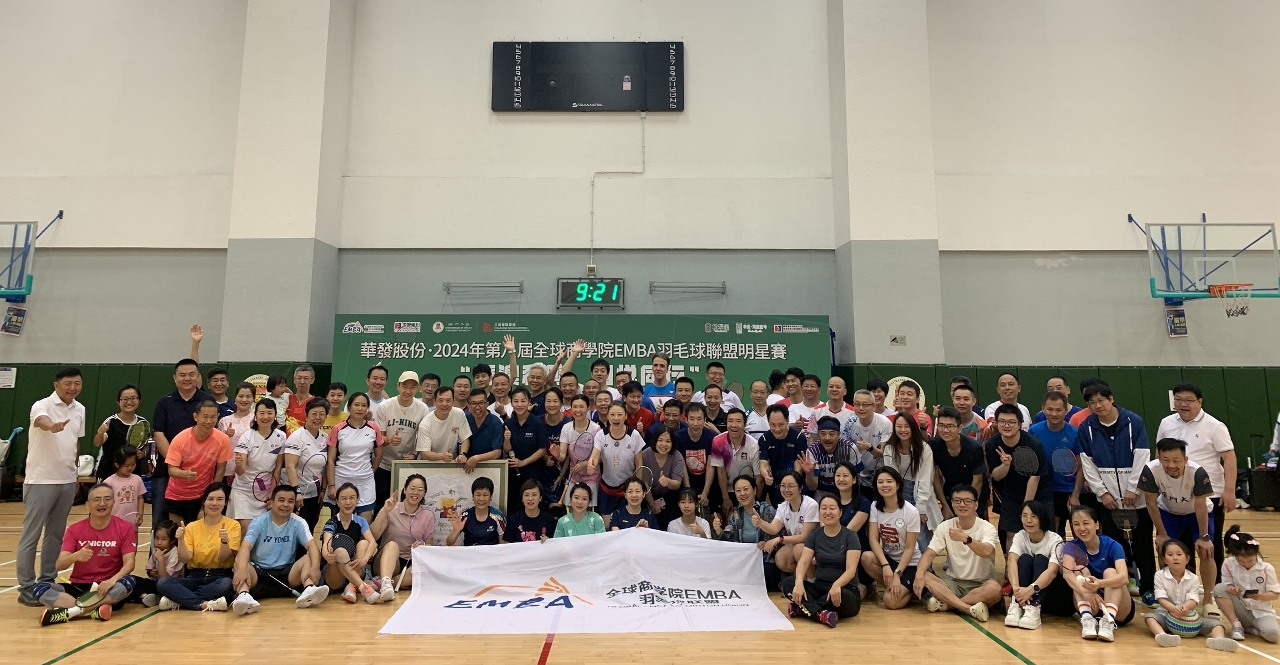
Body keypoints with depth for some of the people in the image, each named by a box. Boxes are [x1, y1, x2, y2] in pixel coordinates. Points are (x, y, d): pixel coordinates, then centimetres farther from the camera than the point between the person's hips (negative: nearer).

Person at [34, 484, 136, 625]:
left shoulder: (125, 528, -3)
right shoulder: (75, 529, 2)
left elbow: (129, 563, -11)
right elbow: (58, 565, -8)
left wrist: (113, 580, -32)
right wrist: (75, 556, -31)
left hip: (107, 589, -2)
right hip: (78, 588, 3)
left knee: (130, 581, -34)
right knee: (38, 588, -22)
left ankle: (71, 611, -33)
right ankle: (95, 610, -35)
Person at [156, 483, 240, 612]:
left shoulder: (233, 525, -1)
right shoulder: (192, 527, 8)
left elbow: (222, 558, -10)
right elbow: (185, 559, -2)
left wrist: (224, 541, -30)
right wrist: (180, 540, -19)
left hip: (219, 577, -3)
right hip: (194, 577, 3)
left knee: (226, 584, -37)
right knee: (162, 583, -23)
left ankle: (179, 599, -20)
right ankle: (203, 604, -28)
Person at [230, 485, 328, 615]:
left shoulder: (298, 523, -2)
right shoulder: (259, 522, -4)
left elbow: (312, 546, -15)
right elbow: (246, 547, -20)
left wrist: (315, 567, -37)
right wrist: (242, 569, -42)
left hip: (287, 573, 1)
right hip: (259, 572, -1)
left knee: (309, 558, -24)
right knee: (240, 561, -28)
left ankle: (309, 590, -51)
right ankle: (244, 595, -55)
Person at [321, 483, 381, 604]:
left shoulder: (360, 521, 1)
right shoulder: (332, 523, -7)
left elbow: (373, 542, -16)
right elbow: (326, 544, -28)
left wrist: (364, 560, -37)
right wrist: (327, 555, -53)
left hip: (354, 574, 3)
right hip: (332, 575, -3)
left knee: (363, 543, -20)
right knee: (340, 552, -32)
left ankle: (351, 587, -31)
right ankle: (364, 588, -45)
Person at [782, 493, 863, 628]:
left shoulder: (850, 536, -4)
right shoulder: (814, 534, 7)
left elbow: (851, 569, -16)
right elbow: (803, 562, -5)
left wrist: (837, 585, -38)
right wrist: (799, 582, -27)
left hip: (845, 589, -4)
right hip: (819, 587, 4)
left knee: (842, 596, -39)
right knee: (788, 582, -21)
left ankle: (802, 607, -23)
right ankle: (820, 613, -36)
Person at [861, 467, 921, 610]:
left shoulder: (911, 512, -16)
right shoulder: (875, 507, -5)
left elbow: (909, 548, -14)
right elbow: (873, 538, -12)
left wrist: (897, 574, -21)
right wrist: (885, 565, -26)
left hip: (908, 563, -4)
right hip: (886, 557, 4)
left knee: (891, 601, -23)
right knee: (866, 557, -31)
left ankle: (909, 590, 11)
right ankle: (892, 586, -5)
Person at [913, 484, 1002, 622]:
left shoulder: (987, 527, -8)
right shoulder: (945, 527, 1)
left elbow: (987, 552, -29)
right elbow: (929, 554, -6)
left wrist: (965, 538, -48)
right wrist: (920, 574, -27)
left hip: (980, 585, -2)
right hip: (953, 582, 3)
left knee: (994, 588, -36)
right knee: (924, 578, -25)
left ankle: (944, 602, -25)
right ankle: (970, 608, -31)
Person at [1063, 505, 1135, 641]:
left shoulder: (1113, 546, -12)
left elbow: (1124, 578, -31)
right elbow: (1067, 573, -26)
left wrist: (1100, 584, -51)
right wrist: (1085, 591, -46)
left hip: (1119, 610, -2)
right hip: (1090, 607, 2)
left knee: (1110, 572, -24)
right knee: (1081, 569, -21)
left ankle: (1108, 621, -40)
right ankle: (1087, 619, -36)